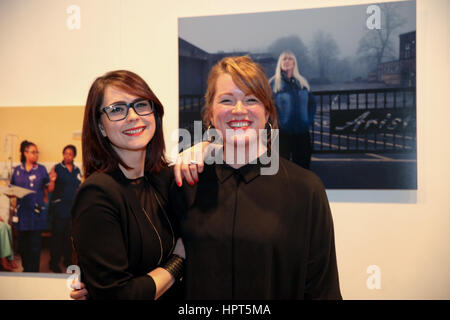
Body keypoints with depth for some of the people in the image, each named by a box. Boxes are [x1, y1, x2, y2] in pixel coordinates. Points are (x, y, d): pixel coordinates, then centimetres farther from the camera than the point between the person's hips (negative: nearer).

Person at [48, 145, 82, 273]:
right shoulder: (57, 168, -3)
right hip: (59, 207, -4)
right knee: (57, 235, -2)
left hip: (73, 207, 4)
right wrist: (52, 180, -29)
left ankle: (68, 260, 21)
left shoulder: (77, 170, 11)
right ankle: (54, 262, 5)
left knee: (70, 235, 10)